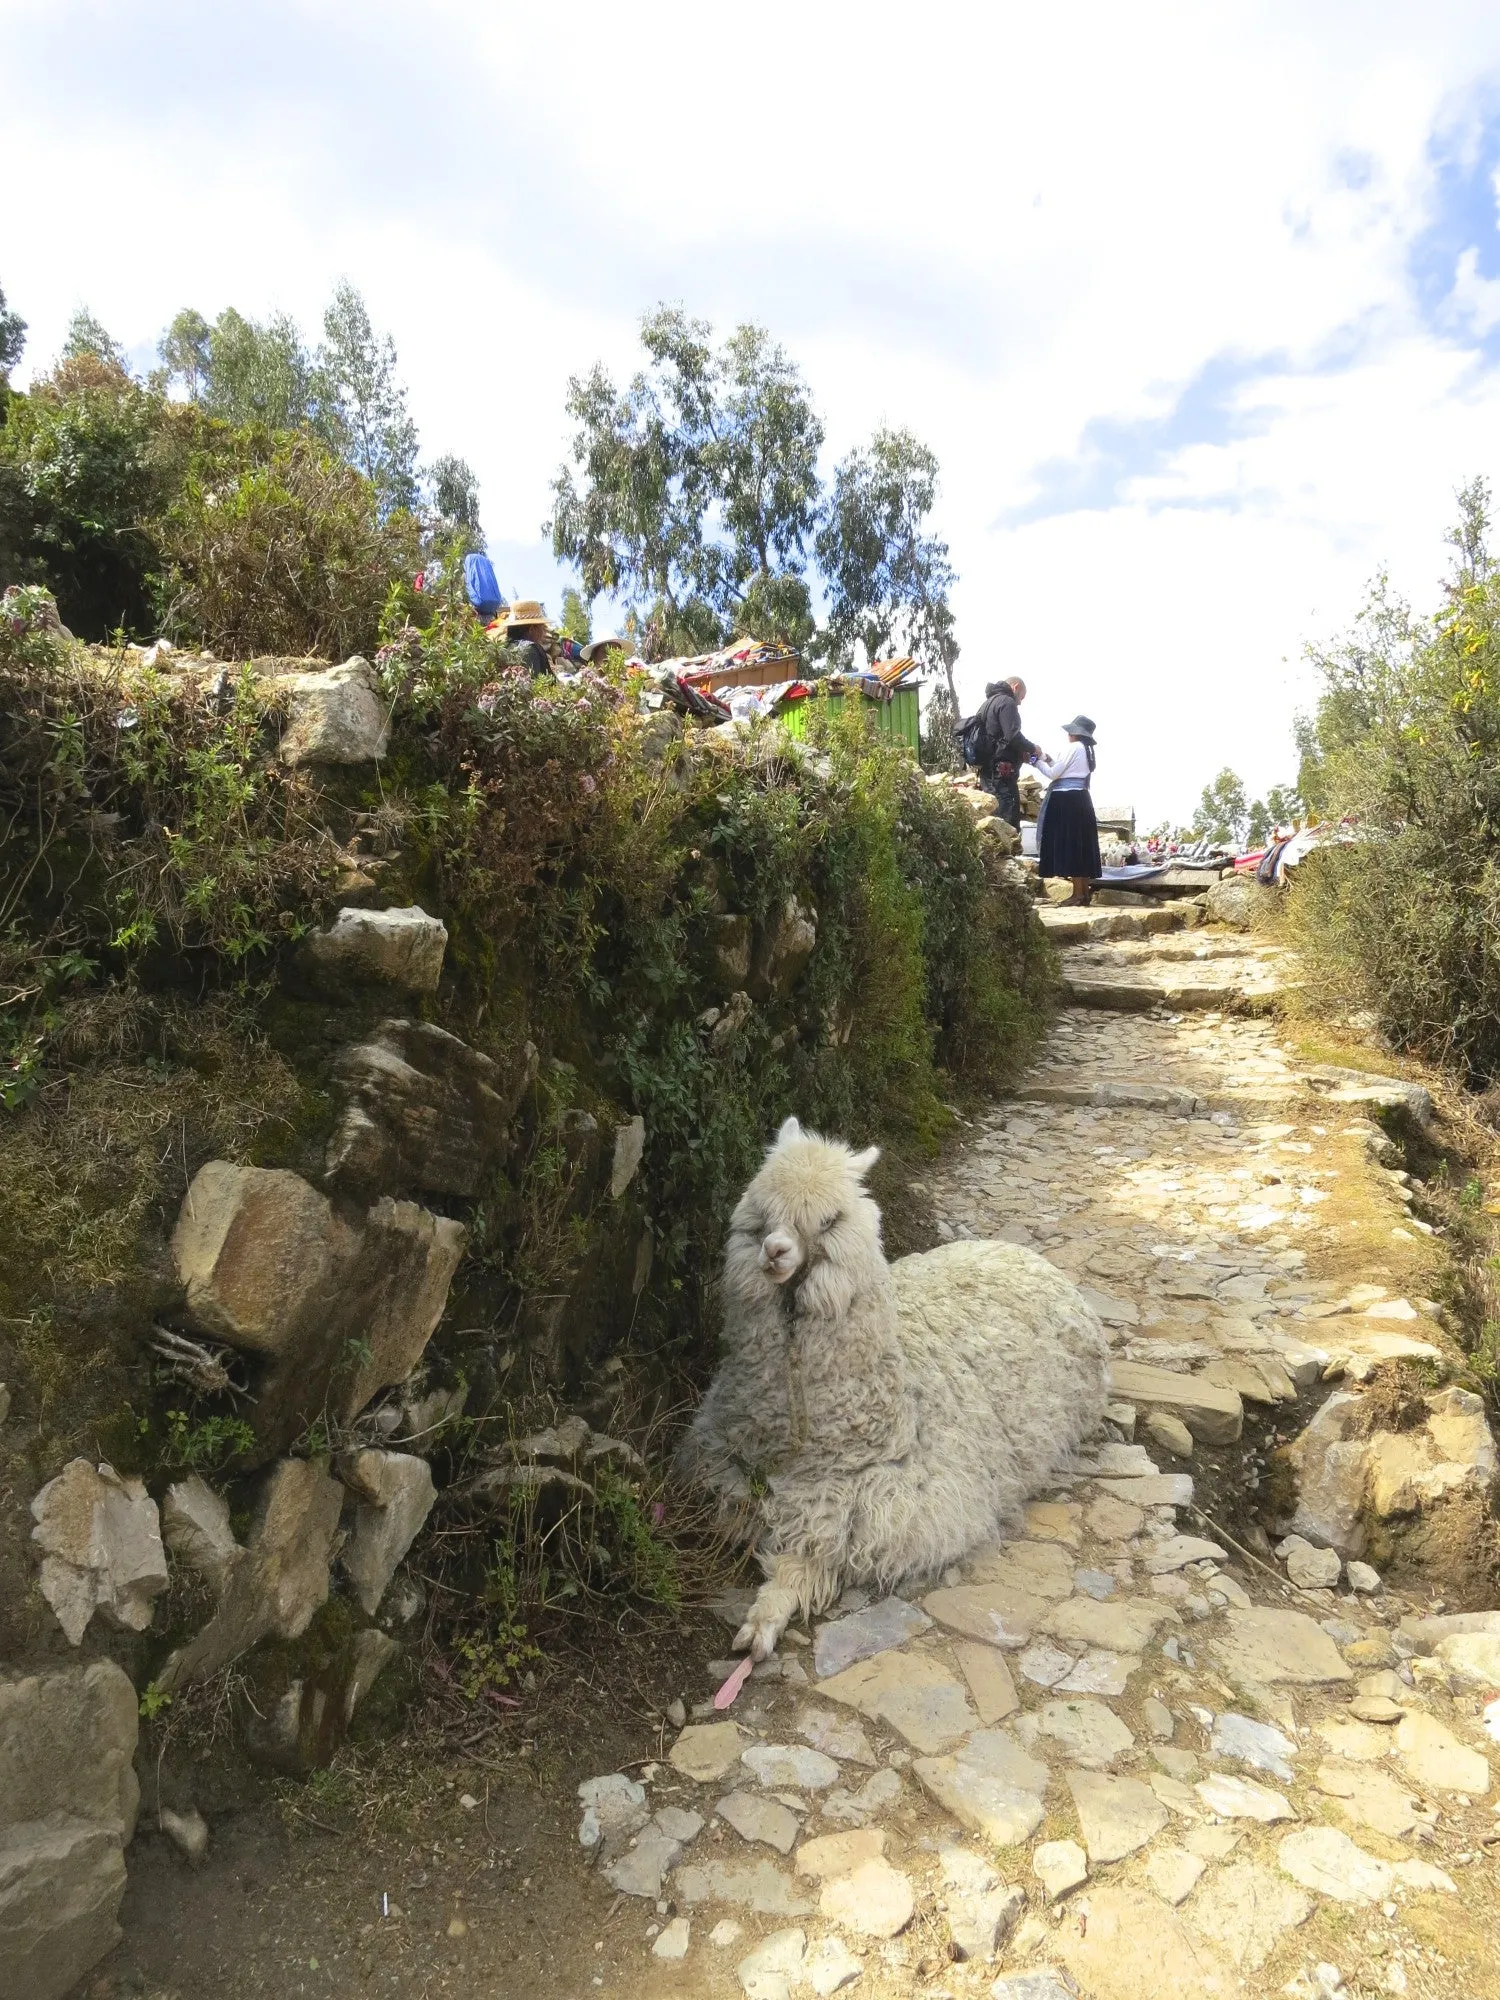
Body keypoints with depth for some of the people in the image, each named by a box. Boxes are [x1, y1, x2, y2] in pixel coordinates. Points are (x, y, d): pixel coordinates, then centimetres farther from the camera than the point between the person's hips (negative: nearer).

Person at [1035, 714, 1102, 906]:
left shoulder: (1073, 748, -10)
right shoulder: (1085, 750, 19)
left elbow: (1053, 774, -10)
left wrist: (1038, 760, 3)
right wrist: (1048, 759, 17)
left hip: (1067, 800, -10)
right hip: (1079, 800, 10)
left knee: (1070, 845, -9)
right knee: (1081, 845, 9)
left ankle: (1078, 893, -10)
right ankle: (1085, 891, 11)